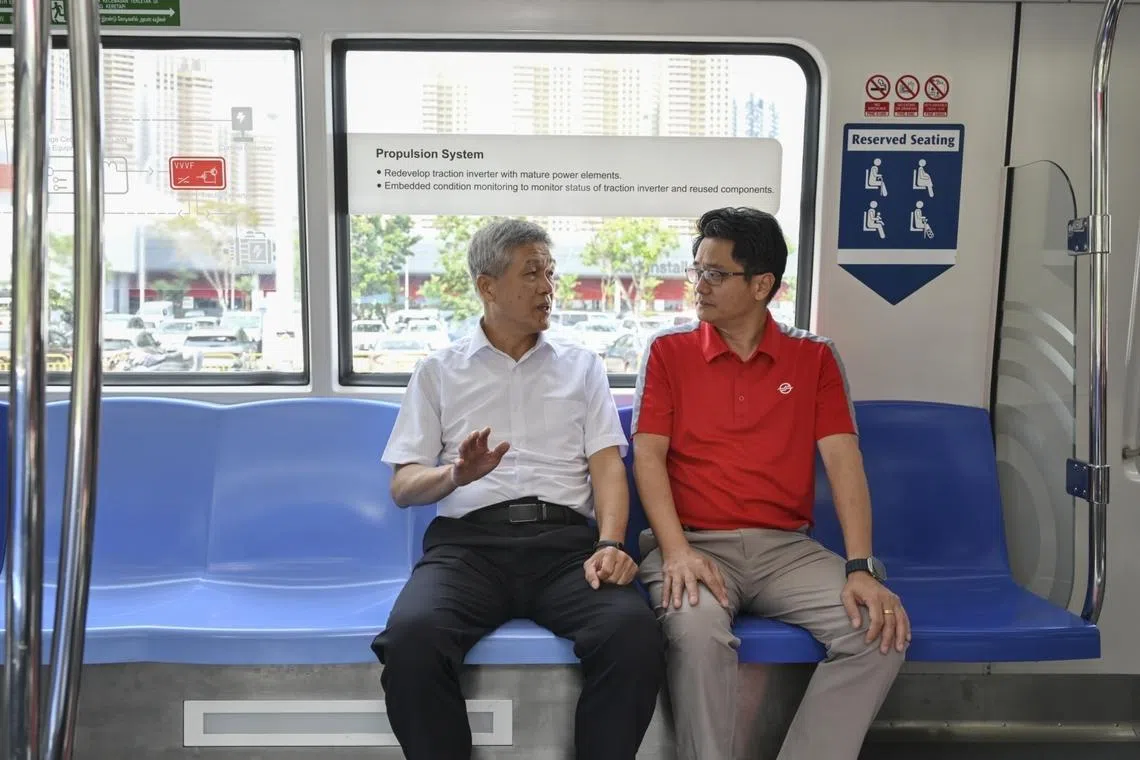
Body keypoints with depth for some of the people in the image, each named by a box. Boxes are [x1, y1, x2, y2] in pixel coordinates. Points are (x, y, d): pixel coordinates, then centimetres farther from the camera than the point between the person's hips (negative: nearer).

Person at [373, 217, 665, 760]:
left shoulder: (582, 366, 19)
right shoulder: (438, 372, 15)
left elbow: (607, 465, 9)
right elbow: (403, 486, 10)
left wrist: (610, 544, -11)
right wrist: (455, 475, -14)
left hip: (566, 539, 1)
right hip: (470, 539, 0)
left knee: (634, 630, -31)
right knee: (411, 635, -32)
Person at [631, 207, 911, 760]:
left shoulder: (814, 357, 9)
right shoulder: (668, 351, 6)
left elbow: (843, 460, 0)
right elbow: (648, 455, -2)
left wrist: (861, 567, -14)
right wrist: (677, 551, -17)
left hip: (787, 548, 2)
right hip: (695, 543, -2)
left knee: (881, 630, -21)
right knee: (696, 627, -33)